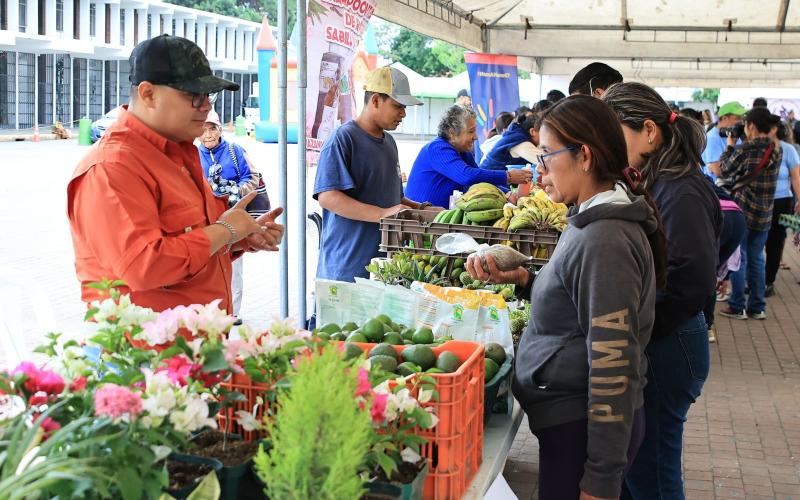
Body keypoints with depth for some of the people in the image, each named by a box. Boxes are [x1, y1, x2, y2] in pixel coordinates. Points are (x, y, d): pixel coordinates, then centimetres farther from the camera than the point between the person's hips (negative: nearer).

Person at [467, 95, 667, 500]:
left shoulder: (604, 241, -22)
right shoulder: (594, 221, 8)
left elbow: (614, 367, -24)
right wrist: (523, 279, 4)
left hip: (583, 426, -10)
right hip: (573, 413, 10)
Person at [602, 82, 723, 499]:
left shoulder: (682, 193, -19)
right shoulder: (651, 183, 10)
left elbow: (693, 281, -26)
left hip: (665, 350, -9)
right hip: (645, 344, 9)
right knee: (631, 465, 18)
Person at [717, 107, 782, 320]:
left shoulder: (744, 150, -16)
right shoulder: (777, 151, 1)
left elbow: (725, 170, -3)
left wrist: (729, 146, 9)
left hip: (742, 211, -5)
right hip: (764, 214, 5)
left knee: (739, 259, 4)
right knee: (757, 259, 14)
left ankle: (737, 307, 9)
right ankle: (757, 307, 17)